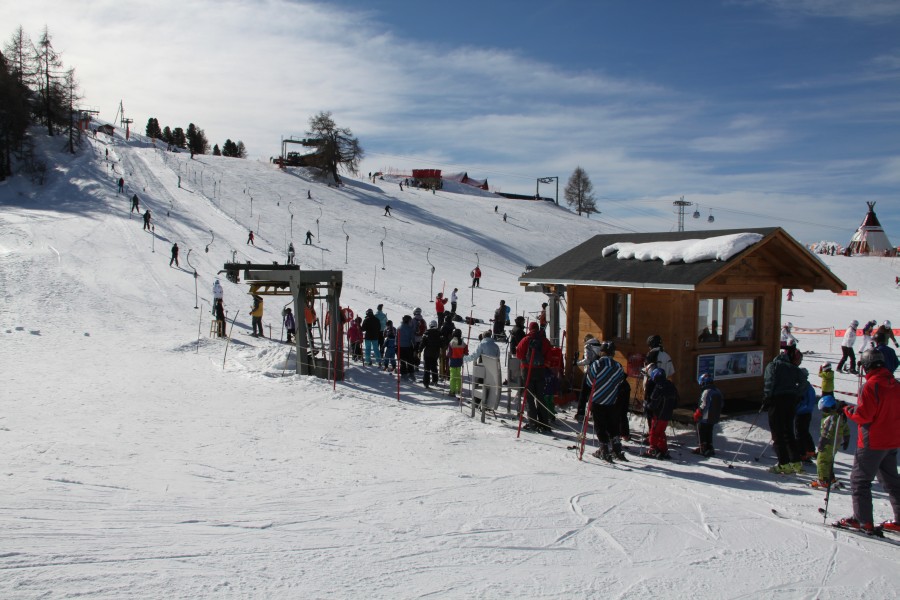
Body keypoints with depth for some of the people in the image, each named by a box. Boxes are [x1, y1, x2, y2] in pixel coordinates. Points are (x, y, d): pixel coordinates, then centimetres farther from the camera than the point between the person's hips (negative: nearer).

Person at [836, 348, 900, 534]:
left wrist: (847, 410, -5)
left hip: (872, 443, -8)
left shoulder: (871, 386, -19)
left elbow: (864, 415, -21)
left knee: (859, 480, 2)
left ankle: (863, 521, 2)